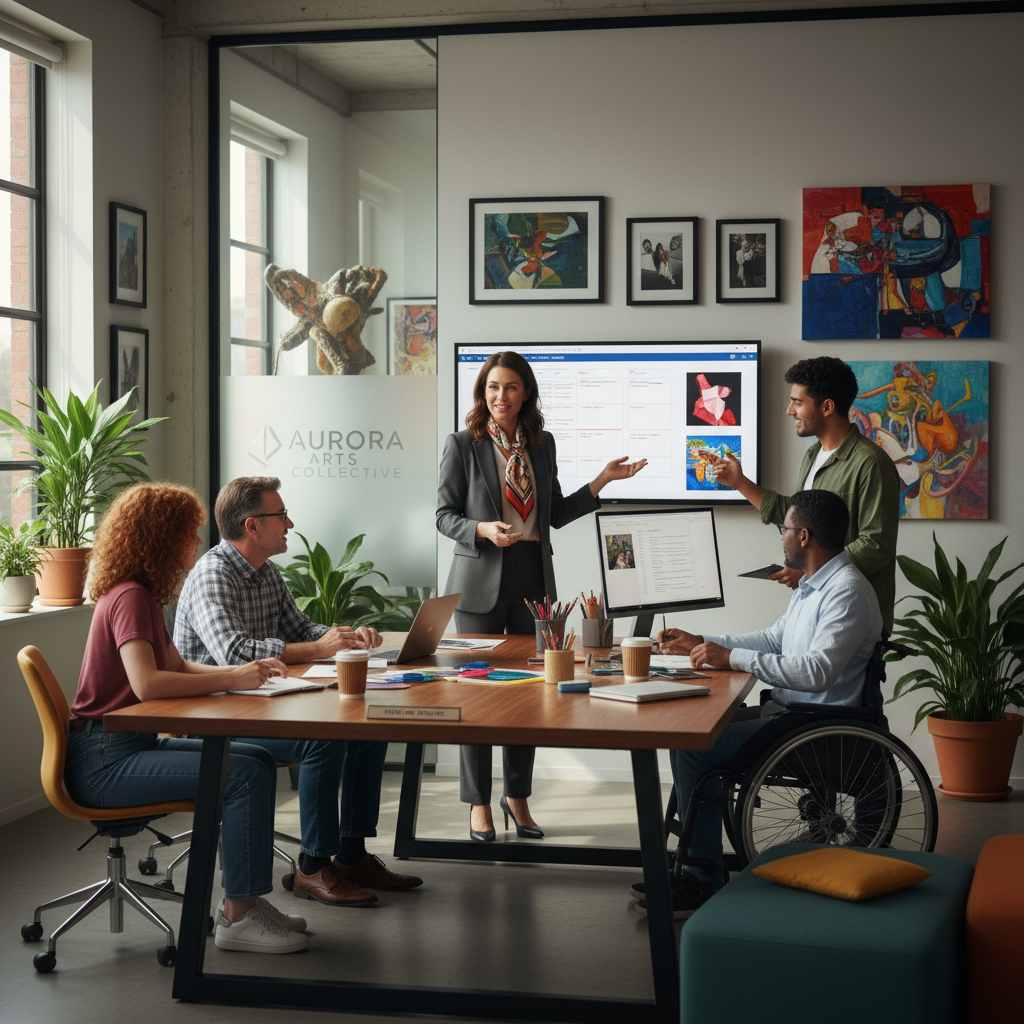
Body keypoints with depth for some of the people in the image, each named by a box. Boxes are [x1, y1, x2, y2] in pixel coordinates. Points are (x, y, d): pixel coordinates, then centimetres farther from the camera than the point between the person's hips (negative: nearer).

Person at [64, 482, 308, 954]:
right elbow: (147, 684, -30)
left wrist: (246, 669, 2)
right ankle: (238, 918, -12)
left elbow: (179, 668, 19)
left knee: (258, 760, 6)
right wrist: (232, 679, -23)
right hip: (104, 760, -10)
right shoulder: (130, 597, -17)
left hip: (133, 743, 10)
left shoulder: (141, 595, 15)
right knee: (244, 775, -21)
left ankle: (241, 901, 7)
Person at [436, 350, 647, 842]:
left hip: (533, 579, 4)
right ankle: (479, 803, 12)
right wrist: (484, 530, -20)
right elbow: (444, 515, -2)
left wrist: (602, 480, 7)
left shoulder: (543, 444, 10)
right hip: (482, 580, -4)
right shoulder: (462, 445, -2)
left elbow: (555, 514, 14)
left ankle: (517, 796, 20)